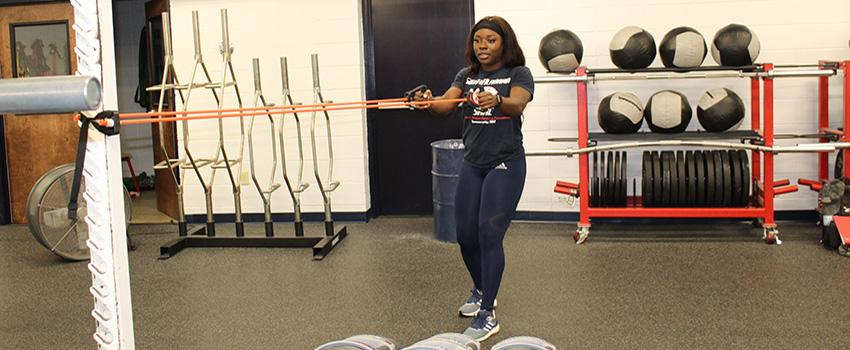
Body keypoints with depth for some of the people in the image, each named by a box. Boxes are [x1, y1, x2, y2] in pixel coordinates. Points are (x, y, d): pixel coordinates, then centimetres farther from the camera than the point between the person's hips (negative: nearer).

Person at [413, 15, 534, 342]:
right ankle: (481, 291, 36)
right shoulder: (466, 76, 9)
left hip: (506, 164, -5)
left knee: (489, 233, -12)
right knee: (466, 235, 9)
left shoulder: (518, 73, -4)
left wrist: (496, 100, -47)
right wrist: (429, 102, -31)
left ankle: (487, 315, -3)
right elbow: (446, 104, -8)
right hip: (472, 164, 5)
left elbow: (517, 104, -25)